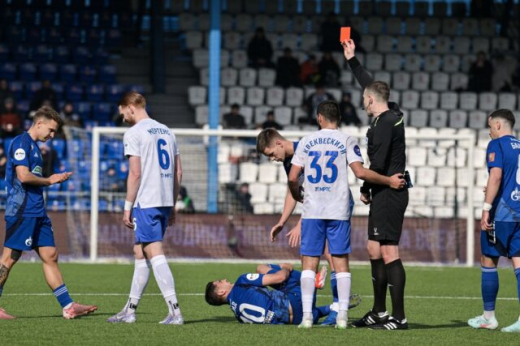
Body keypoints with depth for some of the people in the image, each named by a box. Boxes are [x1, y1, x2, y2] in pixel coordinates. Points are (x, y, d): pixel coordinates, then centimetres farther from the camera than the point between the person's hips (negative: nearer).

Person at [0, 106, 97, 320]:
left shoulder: (33, 146, 20)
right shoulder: (21, 143, -10)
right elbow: (23, 176, -19)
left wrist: (54, 179, 12)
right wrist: (49, 180, -7)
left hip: (37, 213, 10)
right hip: (22, 212, -10)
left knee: (50, 256, 7)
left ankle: (68, 306, 6)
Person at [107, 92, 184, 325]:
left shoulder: (134, 133, -7)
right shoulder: (166, 131, 16)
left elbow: (135, 173, -13)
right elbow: (178, 172, 16)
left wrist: (128, 207, -6)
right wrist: (172, 206, 21)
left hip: (146, 202, -8)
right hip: (166, 201, 8)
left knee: (155, 254, -9)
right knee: (140, 253, 16)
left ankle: (174, 312, -17)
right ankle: (130, 311, 21)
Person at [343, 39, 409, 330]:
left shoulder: (386, 123, -15)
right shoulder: (391, 115, 12)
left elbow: (378, 163, -20)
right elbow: (371, 85, 27)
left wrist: (366, 189, -7)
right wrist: (352, 60, 34)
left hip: (388, 194, -10)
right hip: (386, 194, 10)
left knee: (388, 252, -11)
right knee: (375, 250, 15)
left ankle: (399, 317, -13)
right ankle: (379, 312, 21)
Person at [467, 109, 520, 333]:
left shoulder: (497, 144, -6)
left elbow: (496, 175, -18)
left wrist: (486, 208, -19)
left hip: (501, 213, -6)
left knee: (488, 262, 6)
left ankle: (488, 317, 11)